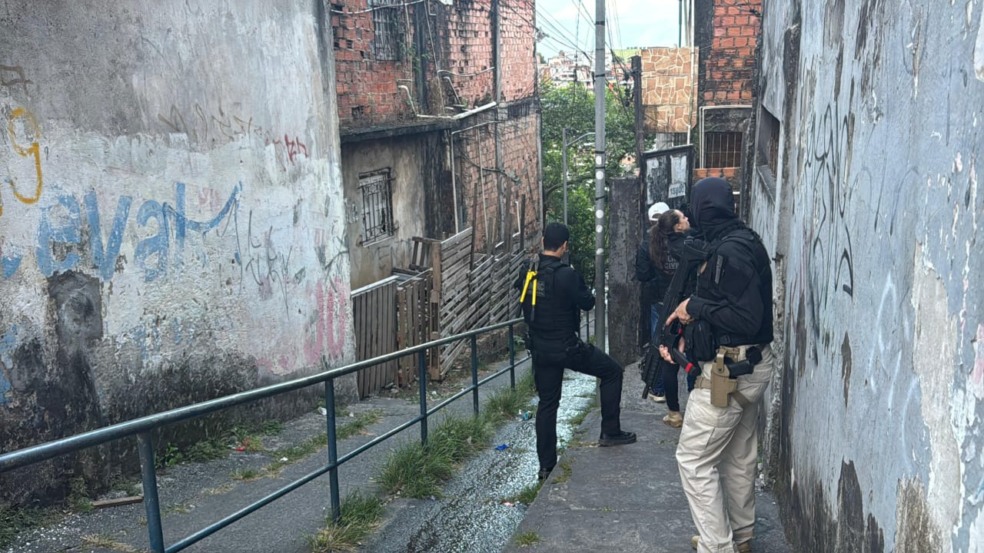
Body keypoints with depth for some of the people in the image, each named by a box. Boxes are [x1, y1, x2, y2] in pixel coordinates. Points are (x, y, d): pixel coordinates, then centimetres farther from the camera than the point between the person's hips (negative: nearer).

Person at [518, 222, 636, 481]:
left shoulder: (528, 274, 0)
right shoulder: (566, 275, -20)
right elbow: (588, 303, -9)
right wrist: (585, 291, 9)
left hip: (540, 350, 6)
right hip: (566, 348, -6)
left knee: (547, 404, 14)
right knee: (612, 371, 13)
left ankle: (546, 465, 17)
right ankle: (610, 432, 16)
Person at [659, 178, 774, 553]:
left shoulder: (730, 251, -22)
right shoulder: (743, 242, 10)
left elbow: (746, 318, -27)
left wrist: (695, 306, -17)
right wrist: (689, 337, 7)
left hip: (730, 370, -10)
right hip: (751, 364, 10)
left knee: (694, 458, -3)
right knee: (739, 455, 20)